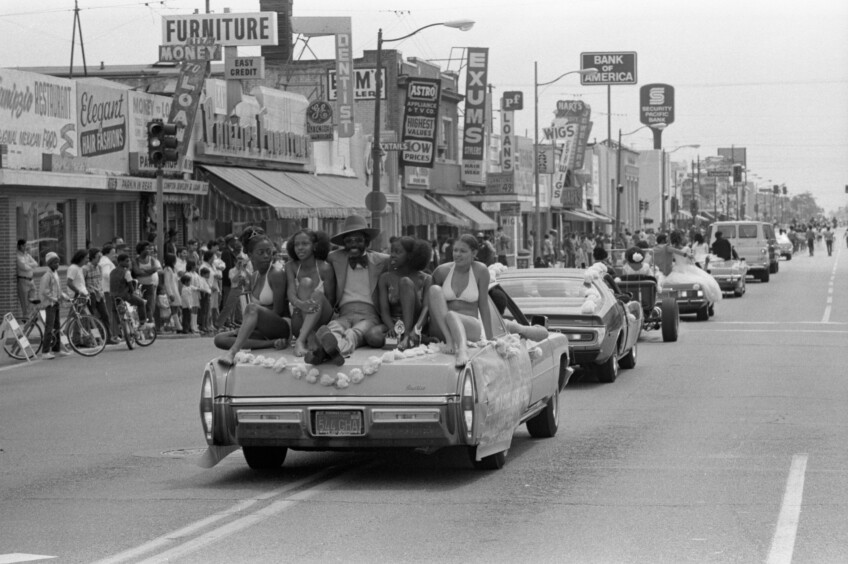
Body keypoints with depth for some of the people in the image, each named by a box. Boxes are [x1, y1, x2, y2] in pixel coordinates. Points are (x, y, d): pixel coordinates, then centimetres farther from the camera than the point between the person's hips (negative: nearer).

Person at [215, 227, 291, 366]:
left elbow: (277, 311, -11)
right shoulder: (252, 278, 14)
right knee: (220, 339, -11)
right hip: (264, 331, 8)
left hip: (283, 326, -8)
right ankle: (272, 343, -27)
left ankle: (233, 351, -47)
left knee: (252, 308, -33)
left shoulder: (277, 274, -6)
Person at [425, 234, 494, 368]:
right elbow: (428, 303, 8)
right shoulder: (442, 271, 2)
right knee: (435, 289, -21)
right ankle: (449, 340, -34)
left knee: (451, 316, -37)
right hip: (440, 330, 2)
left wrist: (489, 340, 0)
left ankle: (463, 350, -69)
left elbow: (484, 306, 2)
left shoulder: (480, 271, -1)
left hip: (471, 329, -2)